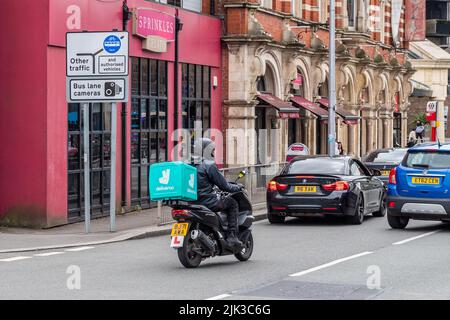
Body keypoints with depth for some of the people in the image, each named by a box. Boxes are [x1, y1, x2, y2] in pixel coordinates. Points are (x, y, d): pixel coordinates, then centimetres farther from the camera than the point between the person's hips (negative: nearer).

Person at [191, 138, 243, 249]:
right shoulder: (209, 166, -11)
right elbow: (223, 185, -8)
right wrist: (238, 187, 11)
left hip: (192, 202, 8)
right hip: (208, 202, -8)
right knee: (232, 203, 11)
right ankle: (232, 236, 2)